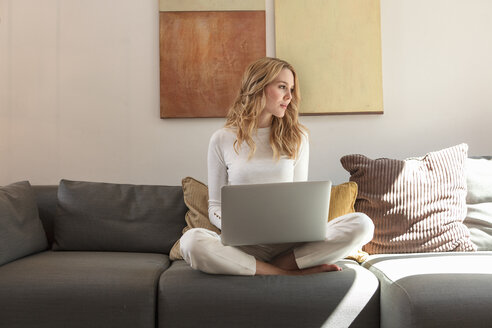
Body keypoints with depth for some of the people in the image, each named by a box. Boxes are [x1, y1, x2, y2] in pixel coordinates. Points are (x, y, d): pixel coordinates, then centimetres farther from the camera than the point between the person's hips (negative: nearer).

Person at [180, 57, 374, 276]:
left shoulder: (297, 137, 10)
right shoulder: (222, 140, 5)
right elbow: (215, 205, 8)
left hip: (289, 243, 1)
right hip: (244, 245, -1)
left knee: (362, 225, -21)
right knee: (191, 241, -33)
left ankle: (276, 266, -18)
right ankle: (291, 273, -21)